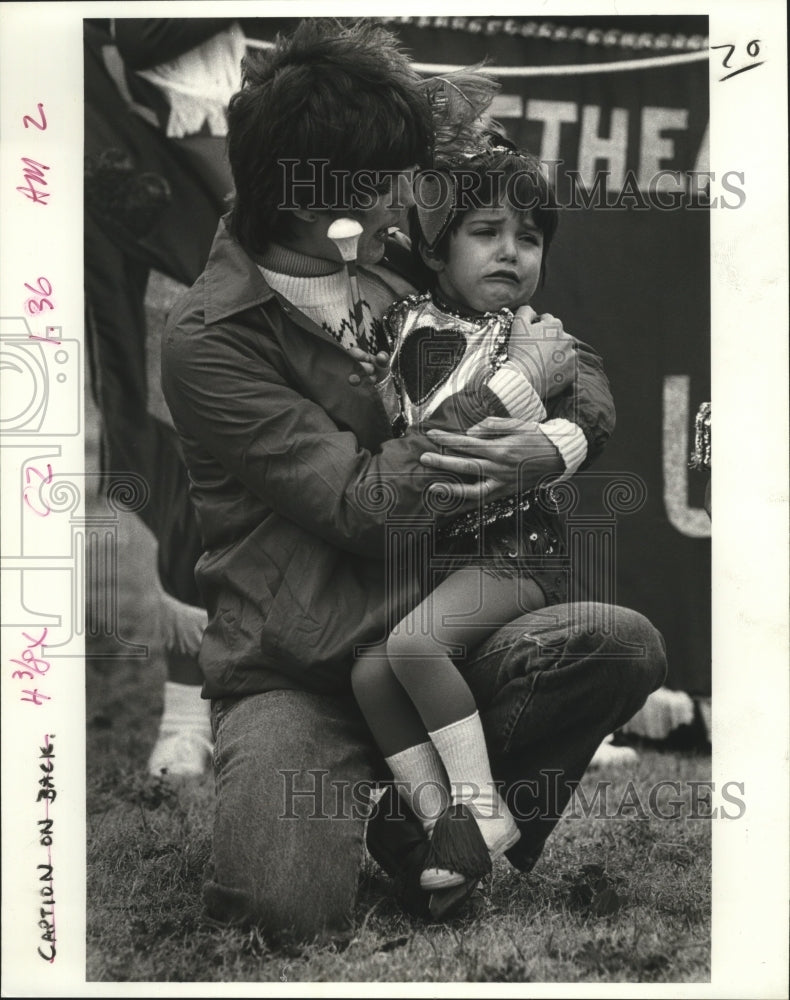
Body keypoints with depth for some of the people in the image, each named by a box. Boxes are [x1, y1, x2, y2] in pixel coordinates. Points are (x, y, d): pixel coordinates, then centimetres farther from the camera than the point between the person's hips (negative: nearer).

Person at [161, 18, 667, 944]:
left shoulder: (401, 265, 9)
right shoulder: (208, 338, -10)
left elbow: (581, 367, 10)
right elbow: (355, 499, -18)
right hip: (297, 673, -5)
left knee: (625, 644, -22)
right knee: (294, 913, -25)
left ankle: (419, 821, -4)